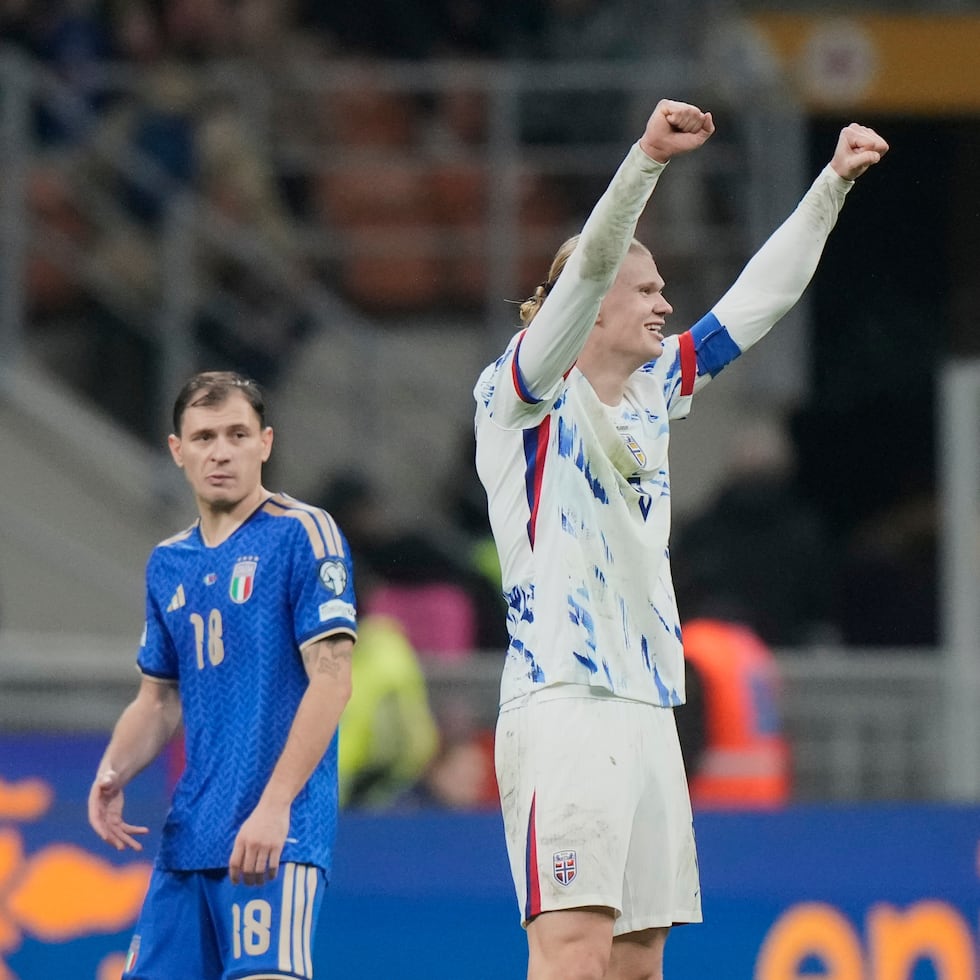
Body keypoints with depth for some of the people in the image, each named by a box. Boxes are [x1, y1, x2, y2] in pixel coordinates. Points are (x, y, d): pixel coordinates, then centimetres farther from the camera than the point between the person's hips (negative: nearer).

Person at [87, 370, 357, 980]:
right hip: (188, 836, 7)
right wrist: (112, 775, 3)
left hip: (278, 836, -7)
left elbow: (331, 680, -11)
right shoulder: (169, 564, 17)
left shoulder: (303, 534, -4)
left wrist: (274, 806, -20)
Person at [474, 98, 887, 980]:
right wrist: (646, 159, -31)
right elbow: (586, 269, -19)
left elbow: (761, 297, 22)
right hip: (562, 702, -8)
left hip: (647, 705, 8)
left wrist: (834, 183, 17)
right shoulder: (526, 396, -3)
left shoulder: (653, 388, 17)